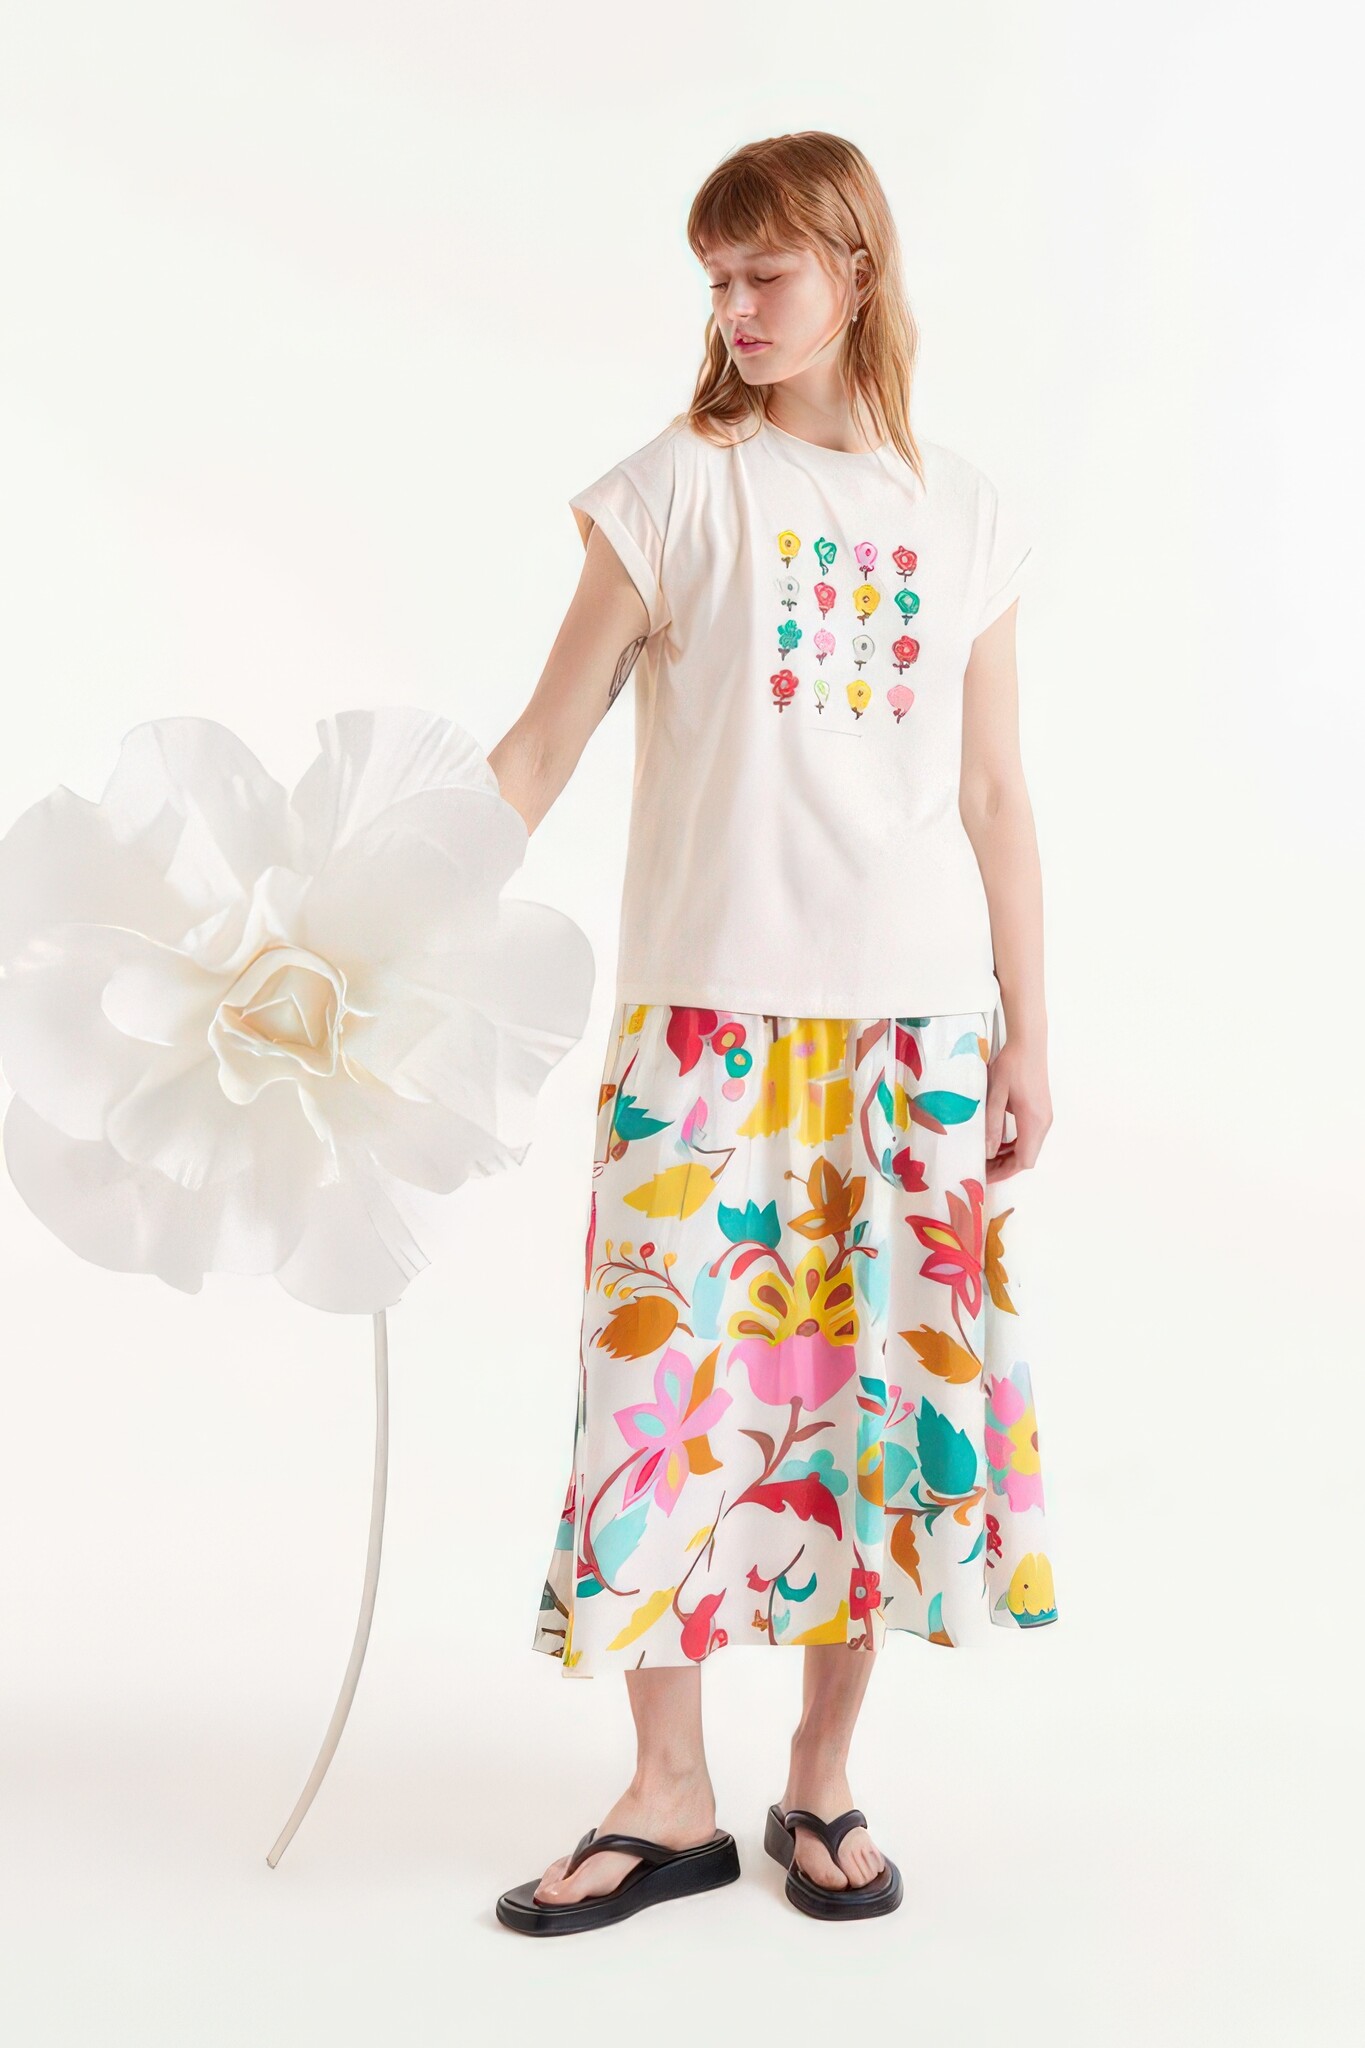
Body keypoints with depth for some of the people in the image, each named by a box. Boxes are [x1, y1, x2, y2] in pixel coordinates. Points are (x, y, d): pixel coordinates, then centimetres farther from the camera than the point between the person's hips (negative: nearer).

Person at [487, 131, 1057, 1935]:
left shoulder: (966, 517, 9)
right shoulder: (678, 488, 2)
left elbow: (995, 799, 10)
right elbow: (544, 743, -1)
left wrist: (1028, 1037, 8)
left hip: (919, 1024, 2)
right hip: (712, 1019, -2)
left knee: (889, 1376, 5)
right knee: (672, 1372, -2)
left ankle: (823, 1781, 22)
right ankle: (669, 1800, 15)